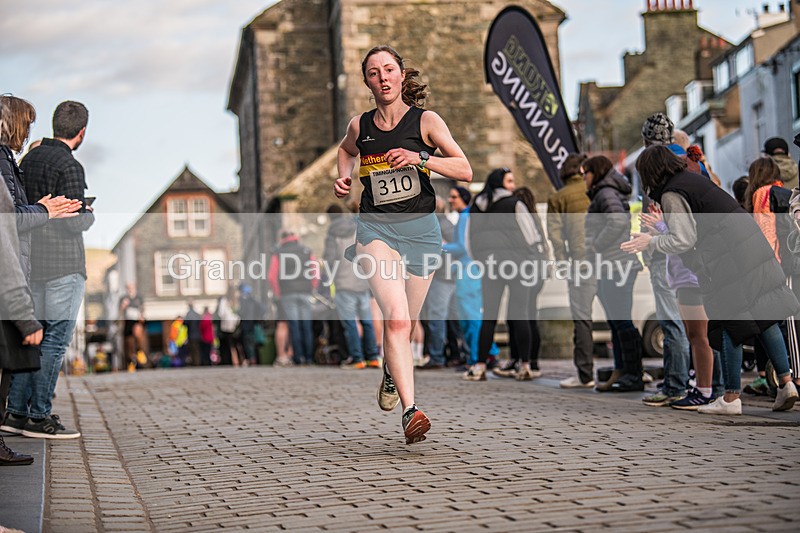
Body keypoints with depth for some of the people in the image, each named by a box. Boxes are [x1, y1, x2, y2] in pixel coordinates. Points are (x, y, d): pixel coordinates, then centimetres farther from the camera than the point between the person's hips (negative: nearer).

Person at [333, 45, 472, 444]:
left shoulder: (425, 121, 0)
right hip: (375, 228, 0)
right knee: (396, 317, -21)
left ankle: (391, 371, 45)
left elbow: (465, 171, -6)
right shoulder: (360, 126, 6)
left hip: (420, 230, 1)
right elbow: (346, 149, 31)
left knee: (405, 323, 11)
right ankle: (410, 411, -26)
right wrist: (343, 178, 11)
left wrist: (421, 158, -19)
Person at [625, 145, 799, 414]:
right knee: (762, 315, 10)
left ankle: (731, 398, 5)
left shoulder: (671, 195, -10)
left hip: (729, 259, -8)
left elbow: (685, 240, -12)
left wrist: (651, 241, -2)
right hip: (753, 248, 8)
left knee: (730, 324, -2)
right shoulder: (693, 179, 17)